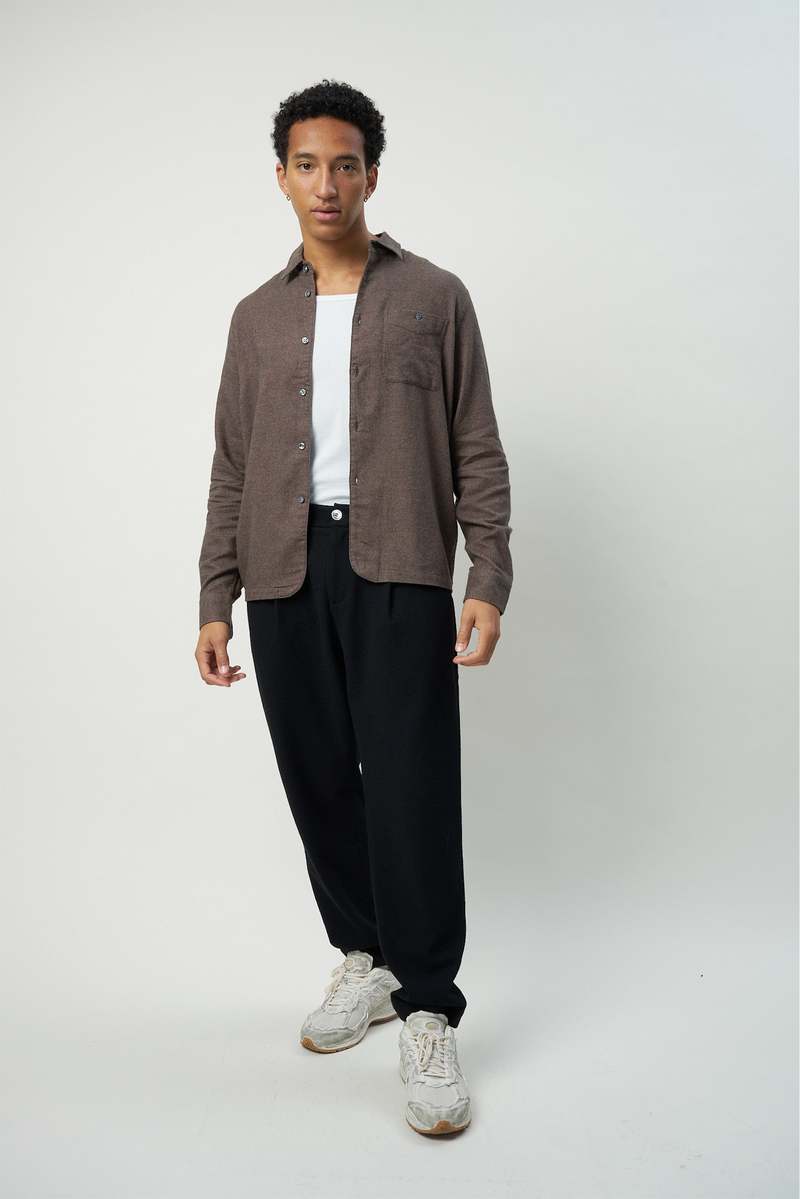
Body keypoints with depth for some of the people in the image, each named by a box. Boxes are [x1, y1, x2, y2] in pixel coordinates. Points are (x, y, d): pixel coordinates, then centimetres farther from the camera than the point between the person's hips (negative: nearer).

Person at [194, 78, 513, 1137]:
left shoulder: (435, 298, 8)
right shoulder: (259, 317, 17)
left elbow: (478, 452, 3)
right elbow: (232, 468, 15)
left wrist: (488, 583, -7)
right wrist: (216, 600, 9)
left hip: (398, 571, -3)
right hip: (285, 575, 4)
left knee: (412, 788, -7)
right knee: (318, 779, 7)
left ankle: (427, 1014, 5)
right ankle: (364, 959, 27)